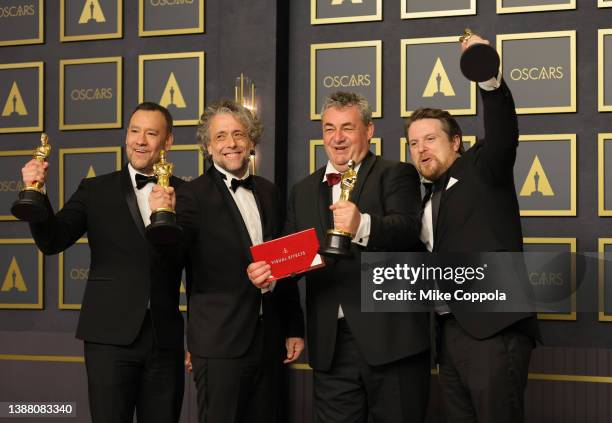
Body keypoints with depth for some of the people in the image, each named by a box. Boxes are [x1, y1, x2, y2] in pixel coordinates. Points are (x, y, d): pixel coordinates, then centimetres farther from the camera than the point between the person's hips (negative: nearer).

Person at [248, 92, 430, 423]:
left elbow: (408, 229, -17)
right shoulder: (304, 191, 17)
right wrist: (267, 272, -8)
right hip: (331, 345, 4)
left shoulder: (396, 175, 1)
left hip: (390, 337, -4)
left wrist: (363, 226, -36)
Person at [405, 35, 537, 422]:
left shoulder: (483, 169, 2)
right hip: (450, 331, 8)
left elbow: (503, 135, -18)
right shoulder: (429, 201, 22)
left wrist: (488, 77, -34)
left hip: (493, 328, -7)